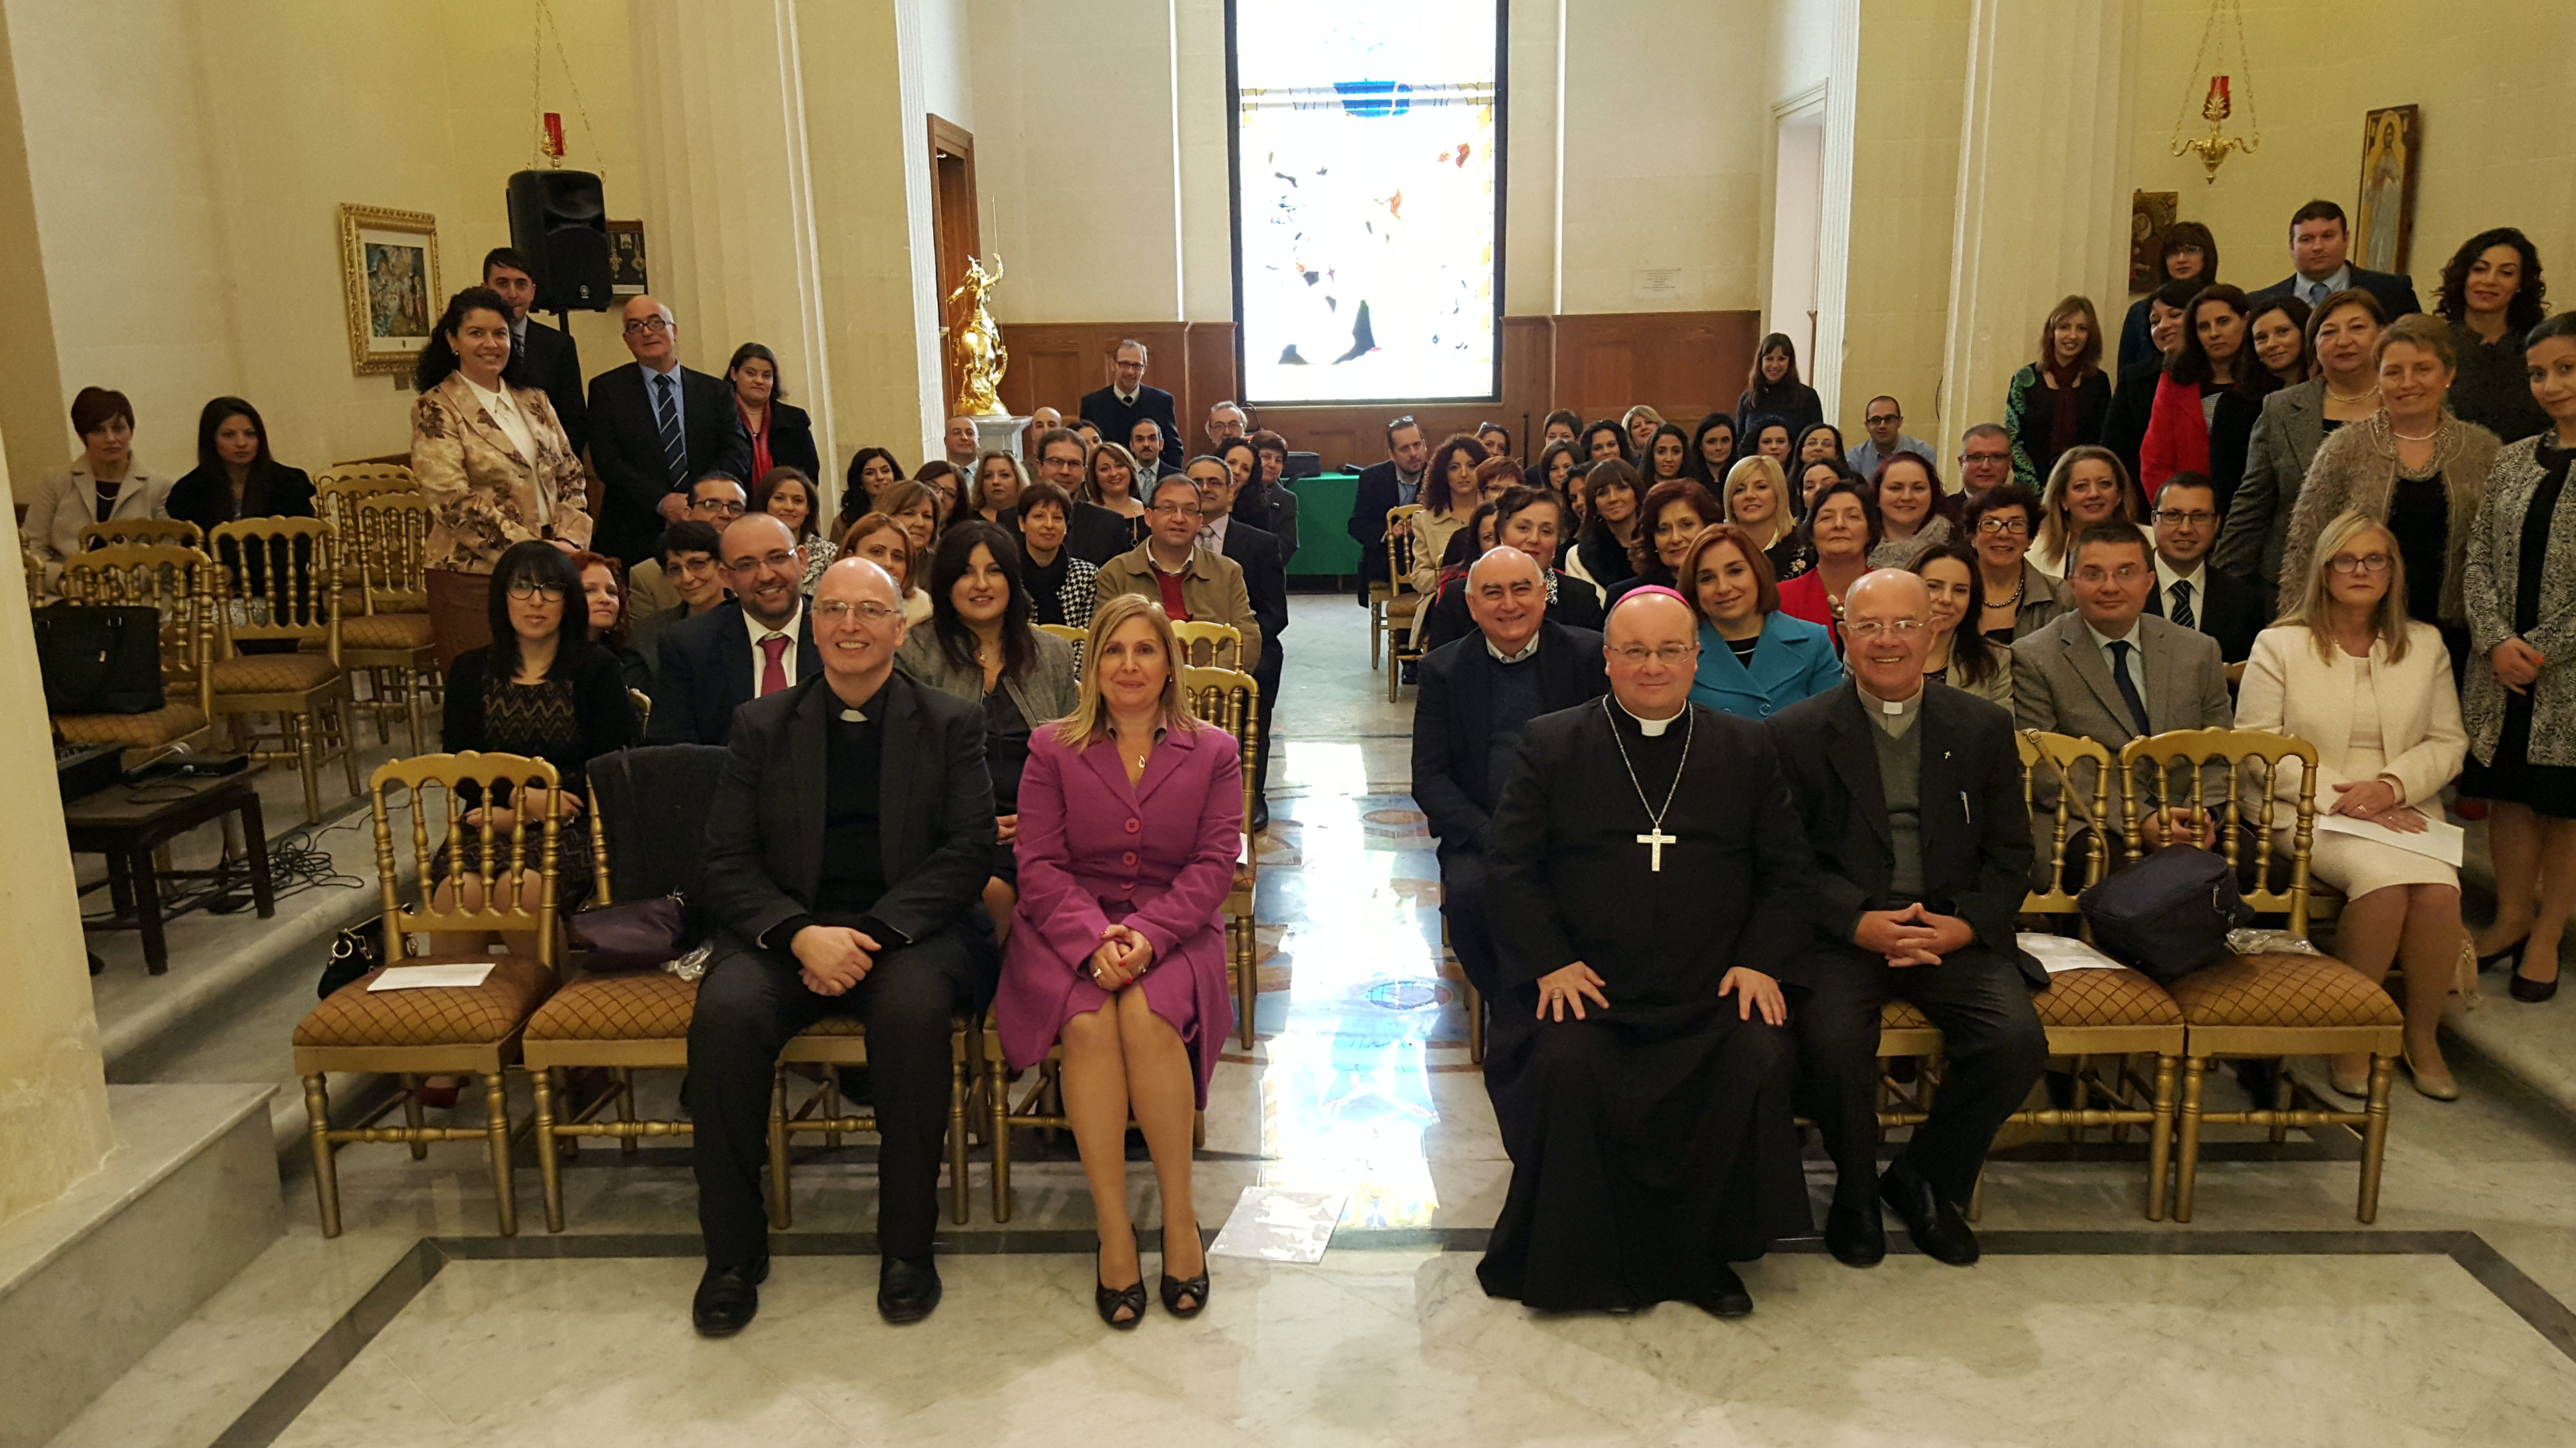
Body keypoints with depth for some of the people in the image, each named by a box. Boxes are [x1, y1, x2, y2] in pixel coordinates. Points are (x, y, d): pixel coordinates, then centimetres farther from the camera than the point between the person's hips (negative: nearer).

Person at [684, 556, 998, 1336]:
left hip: (909, 928, -2)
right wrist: (802, 935, -15)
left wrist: (871, 934, -16)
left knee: (912, 1008, -34)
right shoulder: (762, 725, 12)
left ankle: (908, 1244, -15)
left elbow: (968, 855, -2)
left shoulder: (951, 724, 8)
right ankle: (733, 1250, -10)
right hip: (785, 932, 2)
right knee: (726, 1012, -28)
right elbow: (728, 862, 4)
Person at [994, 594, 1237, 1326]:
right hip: (1071, 930, 1)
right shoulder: (1053, 749, 8)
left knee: (1147, 1014, -32)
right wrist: (1095, 939, -18)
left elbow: (1213, 865, -1)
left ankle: (1180, 1213, -18)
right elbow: (1040, 867, 0)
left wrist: (1145, 935, -18)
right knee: (1088, 1023, -31)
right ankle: (1113, 1229, -22)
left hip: (1174, 930, 0)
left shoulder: (1212, 752, 8)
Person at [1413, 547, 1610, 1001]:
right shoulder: (1443, 669, 8)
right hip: (1481, 832, 1)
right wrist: (1492, 838, -15)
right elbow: (1429, 778, 1)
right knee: (1470, 891, -30)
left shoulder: (1590, 655, 5)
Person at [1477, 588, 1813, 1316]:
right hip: (1585, 982, -1)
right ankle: (1582, 1262, -7)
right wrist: (1551, 961, -10)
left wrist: (1763, 960, -3)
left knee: (1758, 1064, -26)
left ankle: (1699, 1255, -4)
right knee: (1565, 1065, -29)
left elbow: (1786, 871, 13)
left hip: (1712, 987, 2)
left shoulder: (1749, 749, 14)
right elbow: (1510, 866, 3)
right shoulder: (1550, 744, 9)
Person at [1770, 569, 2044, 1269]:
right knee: (1832, 1041, -29)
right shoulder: (1799, 733, 2)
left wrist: (1964, 925, -10)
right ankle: (1855, 1189, 2)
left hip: (1955, 933, 2)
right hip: (1842, 932, -2)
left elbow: (2010, 857, 9)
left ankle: (1924, 1179, 6)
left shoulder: (1984, 728, 9)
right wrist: (1860, 922, -17)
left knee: (2018, 1041, -22)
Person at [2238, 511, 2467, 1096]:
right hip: (2307, 809, -3)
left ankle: (2422, 1036, -6)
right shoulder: (2280, 645, 4)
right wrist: (2338, 794, -14)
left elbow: (2448, 742, 11)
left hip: (2404, 808, 3)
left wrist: (2393, 785, -10)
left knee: (2439, 889, -28)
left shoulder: (2425, 644, 14)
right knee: (2383, 878, -32)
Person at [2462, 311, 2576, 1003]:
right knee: (2509, 792, 12)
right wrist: (2497, 640, -8)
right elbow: (2478, 556, 5)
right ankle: (2512, 913, 28)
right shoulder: (2513, 460, 7)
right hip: (2504, 666, 4)